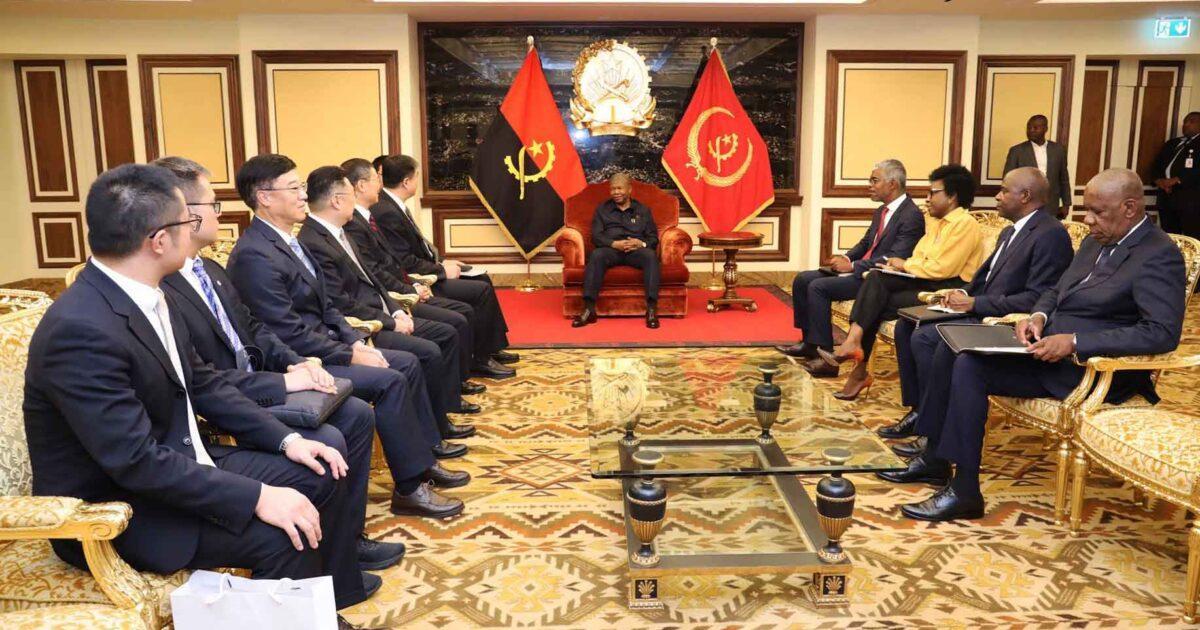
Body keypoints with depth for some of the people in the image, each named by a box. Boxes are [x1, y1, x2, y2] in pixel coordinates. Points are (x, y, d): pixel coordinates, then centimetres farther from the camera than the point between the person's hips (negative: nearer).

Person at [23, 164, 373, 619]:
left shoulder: (149, 296, -1)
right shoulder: (81, 329, -28)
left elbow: (204, 384, 8)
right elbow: (136, 461, -29)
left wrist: (286, 439, -1)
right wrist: (258, 497, -28)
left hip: (177, 465, 9)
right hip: (112, 512, -9)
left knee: (322, 474, 5)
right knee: (283, 536, -25)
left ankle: (334, 594, 22)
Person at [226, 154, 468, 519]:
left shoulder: (288, 241, 11)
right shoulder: (254, 255, -20)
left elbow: (323, 306, 15)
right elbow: (290, 335, -24)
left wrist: (356, 341, 1)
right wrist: (351, 355, -18)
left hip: (322, 345, 10)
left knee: (407, 362, 8)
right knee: (389, 381, -22)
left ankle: (425, 450, 18)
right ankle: (410, 488, -13)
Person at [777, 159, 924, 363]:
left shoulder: (912, 216, -15)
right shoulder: (881, 211, 15)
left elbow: (894, 259, -22)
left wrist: (852, 266, -20)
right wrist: (846, 258, 3)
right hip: (861, 270, 10)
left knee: (818, 287, -23)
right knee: (802, 279, 1)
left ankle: (825, 353, -17)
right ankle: (809, 342, 7)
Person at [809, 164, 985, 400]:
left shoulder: (965, 224, -10)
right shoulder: (934, 221, 19)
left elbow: (941, 268, -18)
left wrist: (905, 265, -6)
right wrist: (901, 265, -6)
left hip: (947, 289, -8)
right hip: (922, 281, 8)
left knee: (877, 305, -21)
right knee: (876, 278, -19)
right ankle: (852, 341, -30)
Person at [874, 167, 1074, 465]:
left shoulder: (1051, 234, -13)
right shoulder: (1010, 233, 18)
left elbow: (1036, 299, -21)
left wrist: (974, 303, -19)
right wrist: (964, 294, 3)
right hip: (982, 314, 10)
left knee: (925, 337, -26)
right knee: (906, 325, 1)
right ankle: (918, 412, 5)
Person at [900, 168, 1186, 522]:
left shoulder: (1160, 256, -13)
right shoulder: (1097, 241, 14)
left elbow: (1163, 333, -23)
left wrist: (1074, 343, -27)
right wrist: (1039, 316, -1)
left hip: (1088, 369, -9)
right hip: (1048, 346, 9)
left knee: (971, 367, -22)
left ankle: (964, 493, -14)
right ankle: (935, 457, 3)